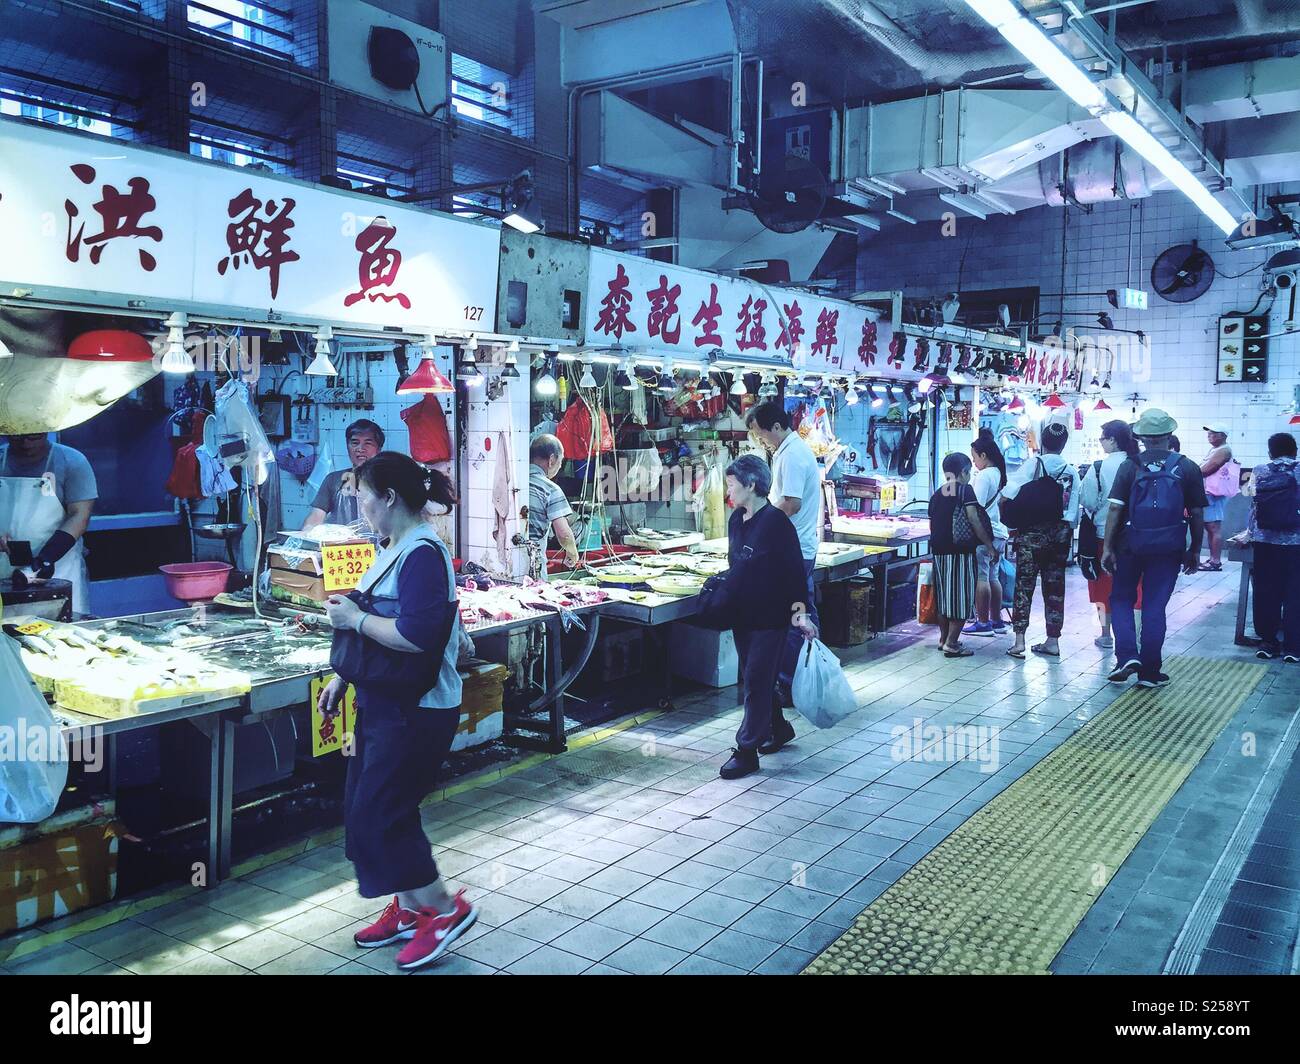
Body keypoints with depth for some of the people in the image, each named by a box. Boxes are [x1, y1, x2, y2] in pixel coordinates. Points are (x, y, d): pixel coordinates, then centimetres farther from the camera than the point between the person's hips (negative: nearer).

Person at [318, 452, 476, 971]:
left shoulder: (423, 554, -20)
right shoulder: (393, 547, 10)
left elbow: (418, 635, -30)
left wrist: (355, 618, -19)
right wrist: (343, 677, 17)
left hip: (415, 710, -10)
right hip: (384, 703, 10)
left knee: (376, 814, -4)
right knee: (366, 807, 15)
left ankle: (444, 907, 13)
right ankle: (408, 909, 30)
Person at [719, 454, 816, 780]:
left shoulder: (776, 522, -17)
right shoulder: (736, 520, 7)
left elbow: (794, 569, -17)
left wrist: (799, 612, -20)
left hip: (770, 616, -8)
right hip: (742, 614, 8)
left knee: (756, 682, -3)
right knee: (755, 678, 16)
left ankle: (747, 751, 3)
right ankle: (779, 729, 36)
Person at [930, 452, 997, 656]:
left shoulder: (936, 495, 11)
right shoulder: (965, 490, -7)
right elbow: (974, 520, -15)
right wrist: (989, 545, -9)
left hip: (939, 551, 6)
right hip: (961, 551, -6)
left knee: (944, 596, 16)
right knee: (961, 597, -1)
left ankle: (944, 638, 24)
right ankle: (951, 644, -3)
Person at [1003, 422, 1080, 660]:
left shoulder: (1033, 464, -5)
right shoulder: (1071, 472, 6)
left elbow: (1008, 495, -15)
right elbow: (1075, 511, 0)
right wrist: (1068, 530, 10)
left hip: (1033, 532, -3)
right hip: (1062, 533, 3)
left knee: (1024, 585, 0)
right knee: (1055, 588, 9)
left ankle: (1019, 641, -4)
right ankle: (1053, 641, 13)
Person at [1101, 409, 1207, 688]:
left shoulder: (1130, 466, -4)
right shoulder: (1187, 468, -1)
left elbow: (1115, 509, -9)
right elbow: (1197, 514, 1)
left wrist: (1107, 547, -4)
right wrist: (1195, 550, 11)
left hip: (1130, 546, -1)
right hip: (1168, 549, 1)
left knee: (1121, 599, 15)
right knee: (1155, 607, 7)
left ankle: (1126, 657, -1)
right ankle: (1149, 672, 11)